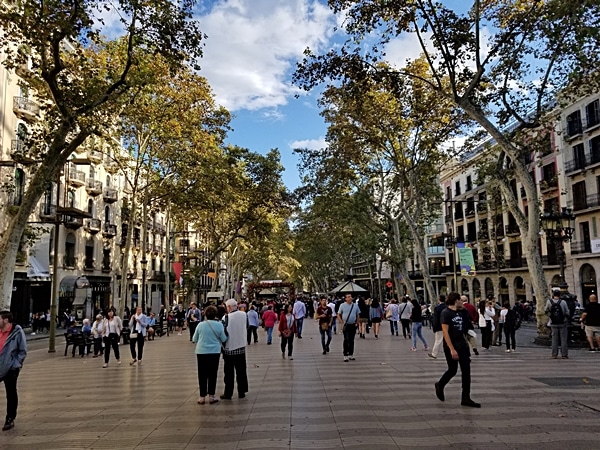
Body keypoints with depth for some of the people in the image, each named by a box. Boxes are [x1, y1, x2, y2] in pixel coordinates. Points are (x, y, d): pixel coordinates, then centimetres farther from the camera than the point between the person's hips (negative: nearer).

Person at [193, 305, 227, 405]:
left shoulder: (200, 325, -5)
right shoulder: (219, 325, -6)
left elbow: (194, 339, 5)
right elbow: (224, 339, 2)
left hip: (201, 352, 0)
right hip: (215, 352, 0)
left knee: (202, 375, 8)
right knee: (212, 374, 9)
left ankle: (202, 397, 12)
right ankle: (211, 396, 11)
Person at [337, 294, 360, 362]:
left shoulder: (355, 306, 6)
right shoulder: (342, 305, -2)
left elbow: (357, 315, 14)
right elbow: (338, 315, 1)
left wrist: (357, 323, 3)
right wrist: (342, 323, -8)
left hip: (353, 325, 3)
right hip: (346, 325, -3)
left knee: (352, 340, 11)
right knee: (346, 340, -10)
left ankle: (351, 354, 21)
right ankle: (345, 355, -6)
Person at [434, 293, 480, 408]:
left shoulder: (459, 313, 11)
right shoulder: (445, 313, -14)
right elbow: (445, 332, -19)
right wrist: (452, 349, -23)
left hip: (462, 345, 7)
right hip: (451, 346, -7)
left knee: (466, 371, 2)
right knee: (453, 370, 5)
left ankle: (466, 398, 9)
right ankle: (440, 386, 31)